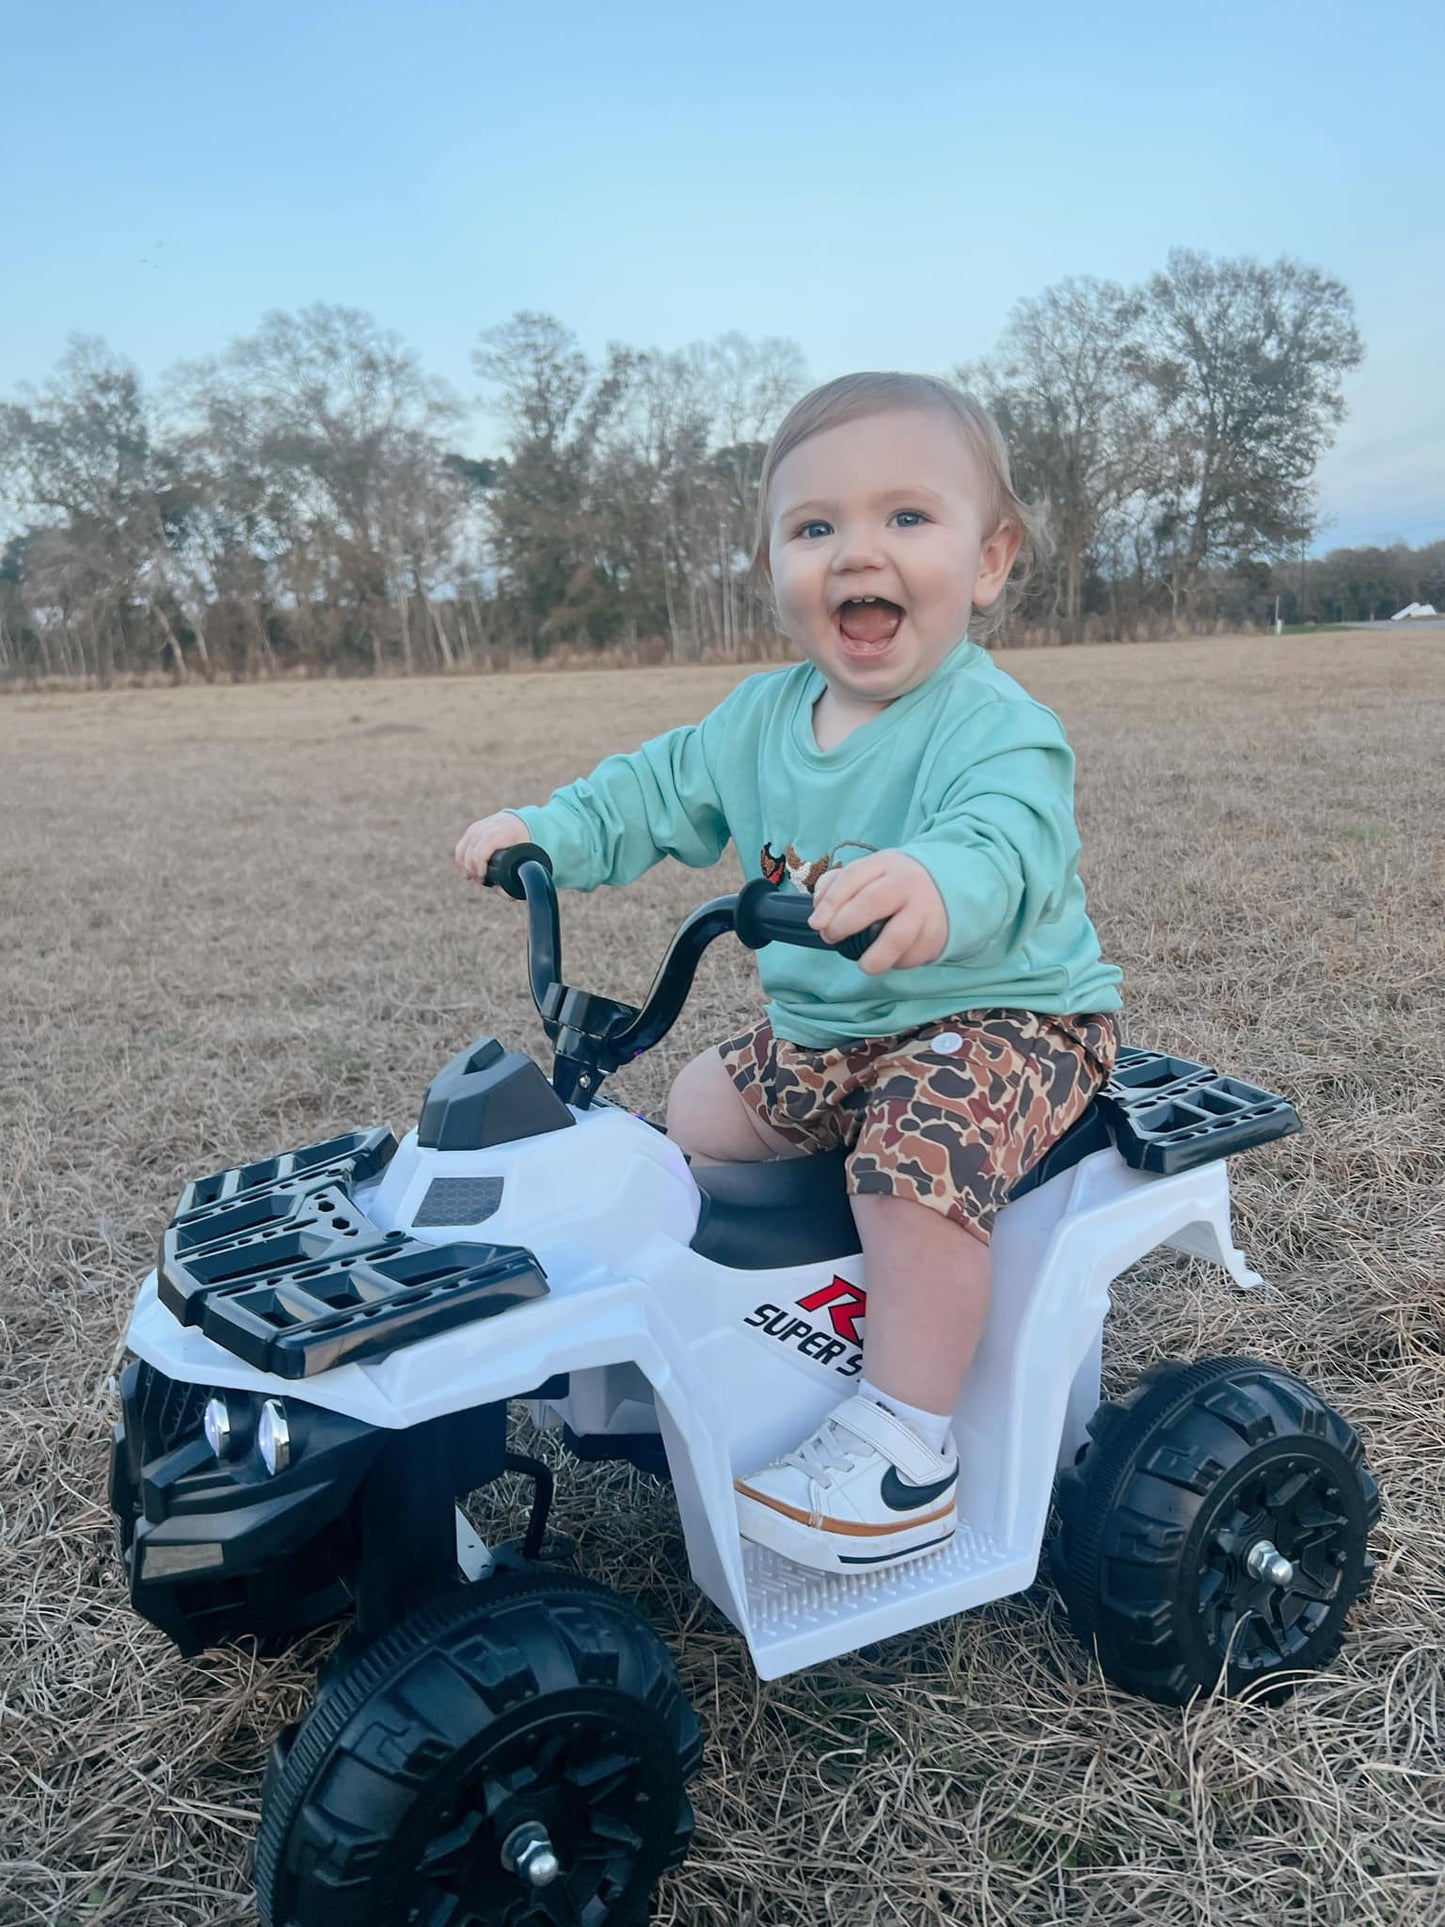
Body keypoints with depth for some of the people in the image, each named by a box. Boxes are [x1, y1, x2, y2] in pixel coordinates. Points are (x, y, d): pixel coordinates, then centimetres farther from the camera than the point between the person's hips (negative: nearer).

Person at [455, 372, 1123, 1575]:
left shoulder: (992, 724, -22)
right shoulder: (764, 717, 2)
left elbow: (1009, 838, -41)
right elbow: (660, 793, 13)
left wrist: (937, 886, -64)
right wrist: (546, 833, -1)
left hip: (1000, 1014, -7)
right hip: (825, 1031, 8)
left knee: (918, 1158, -32)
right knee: (700, 1108, 12)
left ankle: (905, 1443, -15)